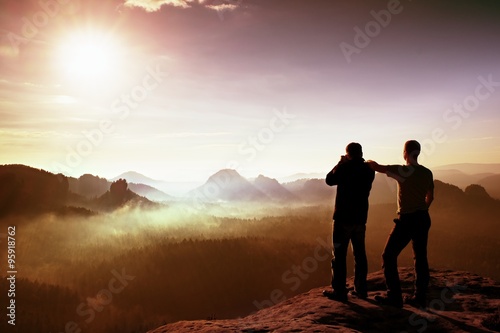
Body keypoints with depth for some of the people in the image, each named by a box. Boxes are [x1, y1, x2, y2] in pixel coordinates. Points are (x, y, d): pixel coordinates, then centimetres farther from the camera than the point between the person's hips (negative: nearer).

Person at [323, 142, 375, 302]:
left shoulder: (345, 167, -14)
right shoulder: (369, 170, 3)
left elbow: (329, 180, 0)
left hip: (343, 217, -6)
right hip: (360, 217, 6)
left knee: (339, 254, 1)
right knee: (359, 254, 14)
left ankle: (339, 291, 2)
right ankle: (360, 289, 19)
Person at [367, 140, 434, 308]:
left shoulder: (403, 171, -16)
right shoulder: (427, 173, 5)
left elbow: (376, 166, -15)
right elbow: (430, 197, 15)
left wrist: (367, 162, 6)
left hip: (406, 219, -7)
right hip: (423, 218, 7)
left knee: (389, 256, 2)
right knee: (420, 257, 14)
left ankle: (394, 297, 3)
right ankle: (420, 296, 21)